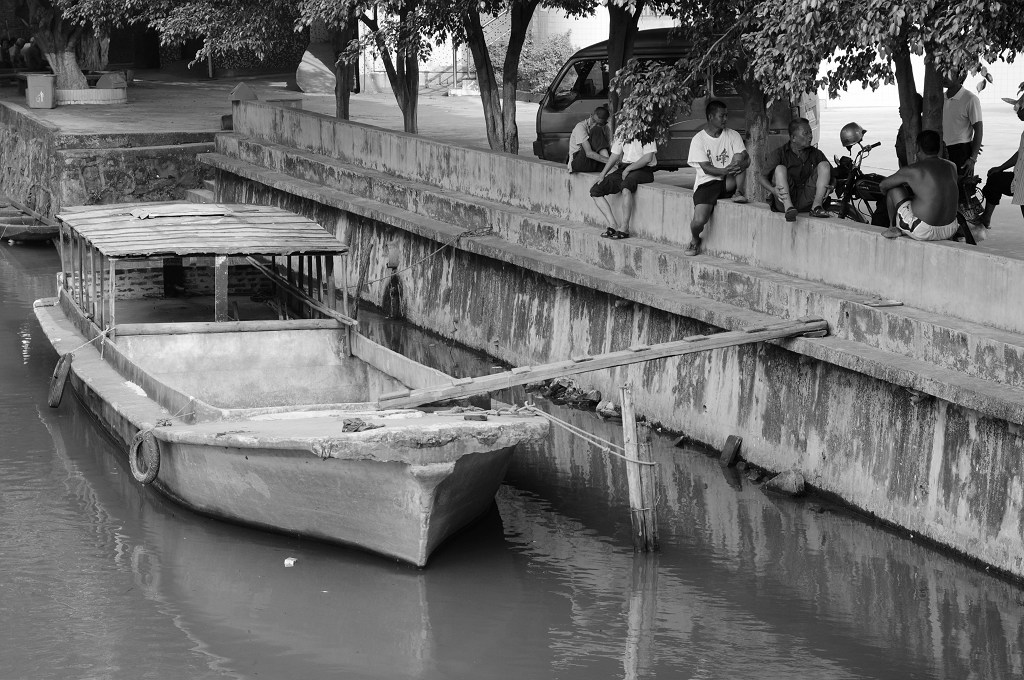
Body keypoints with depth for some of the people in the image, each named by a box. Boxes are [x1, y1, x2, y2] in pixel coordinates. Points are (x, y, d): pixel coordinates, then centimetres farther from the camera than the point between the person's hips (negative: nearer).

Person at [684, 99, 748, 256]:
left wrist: (740, 164, -29)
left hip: (728, 183, 2)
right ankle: (695, 240, 11)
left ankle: (739, 193, -16)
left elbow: (746, 159, -4)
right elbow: (706, 168, -11)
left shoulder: (733, 135, 6)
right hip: (707, 183, -2)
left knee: (739, 156, -24)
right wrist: (725, 170, -29)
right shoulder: (699, 139, -3)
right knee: (699, 221, -23)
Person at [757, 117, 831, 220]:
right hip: (784, 200, -3)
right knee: (780, 168, -24)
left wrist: (830, 186, -13)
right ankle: (788, 208, -41)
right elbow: (761, 177, -5)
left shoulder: (816, 154, 12)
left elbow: (832, 174, 12)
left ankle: (816, 207, -21)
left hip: (806, 200, 3)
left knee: (824, 165, -7)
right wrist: (773, 189, -28)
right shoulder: (779, 153, 1)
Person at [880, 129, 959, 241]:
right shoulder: (952, 167, 4)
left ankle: (893, 227, 28)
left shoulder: (912, 171, -11)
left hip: (923, 232, -6)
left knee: (894, 189, 10)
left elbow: (883, 185, 4)